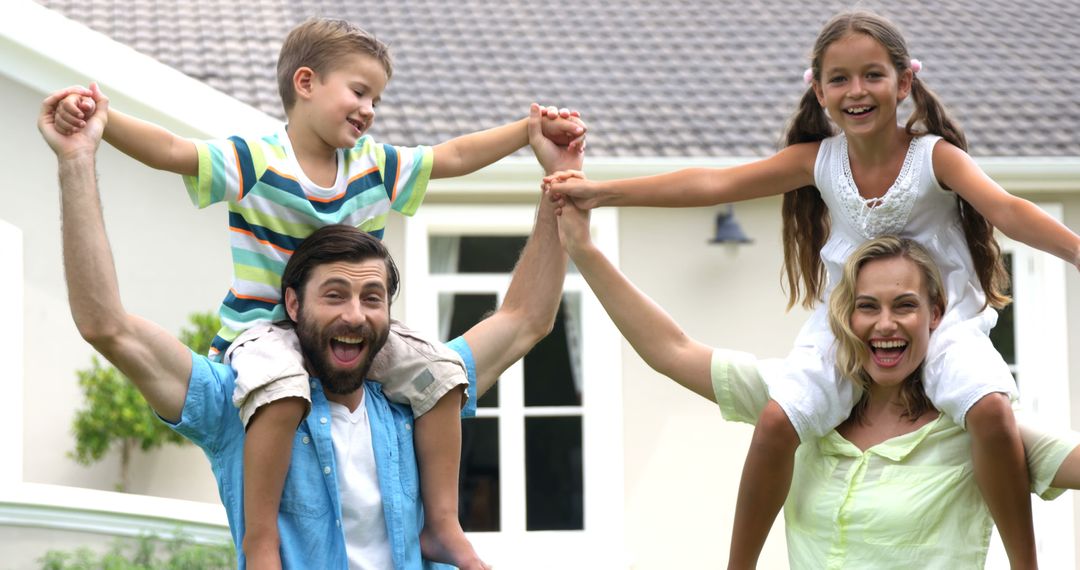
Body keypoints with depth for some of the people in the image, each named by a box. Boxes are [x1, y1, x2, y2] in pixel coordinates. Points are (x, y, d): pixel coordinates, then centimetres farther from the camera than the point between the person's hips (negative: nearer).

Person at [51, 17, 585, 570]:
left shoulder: (377, 166, 3)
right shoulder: (255, 162, -14)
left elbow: (455, 156, 8)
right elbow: (170, 150, -26)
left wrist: (533, 130, 0)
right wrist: (100, 120, -42)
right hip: (262, 326, -6)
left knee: (439, 370, -7)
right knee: (281, 386, -39)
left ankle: (441, 523, 4)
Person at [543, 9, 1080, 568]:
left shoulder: (935, 156, -11)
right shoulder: (819, 160, -4)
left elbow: (1005, 210, -26)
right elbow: (714, 183, -6)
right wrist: (602, 192, -11)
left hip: (943, 318, -2)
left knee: (991, 411, -30)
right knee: (776, 420, -20)